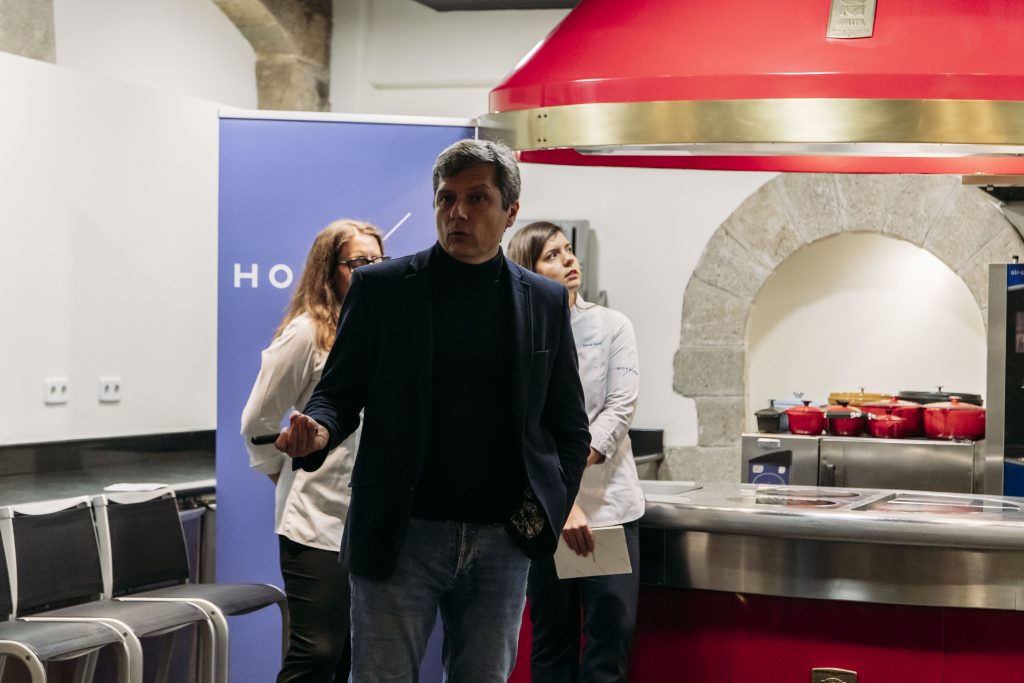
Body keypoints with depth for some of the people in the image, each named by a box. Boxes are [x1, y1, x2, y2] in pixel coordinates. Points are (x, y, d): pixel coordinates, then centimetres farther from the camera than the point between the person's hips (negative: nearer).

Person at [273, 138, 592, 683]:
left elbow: (569, 423, 12)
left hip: (503, 541, 2)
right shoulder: (380, 287, 2)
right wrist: (317, 431, -20)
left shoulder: (545, 301, 8)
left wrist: (551, 509, -1)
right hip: (399, 535, -2)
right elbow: (339, 391, 3)